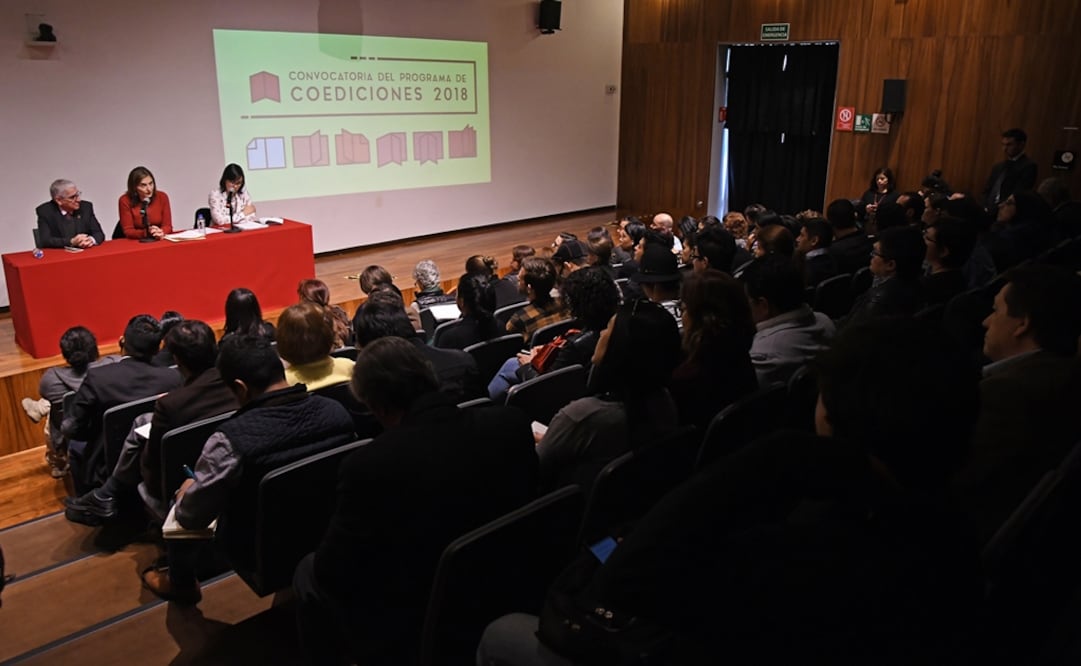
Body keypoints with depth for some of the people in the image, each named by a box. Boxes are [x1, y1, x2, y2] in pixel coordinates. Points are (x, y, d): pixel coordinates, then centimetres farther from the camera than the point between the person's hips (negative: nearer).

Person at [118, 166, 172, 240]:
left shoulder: (162, 197, -3)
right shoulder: (125, 201, -9)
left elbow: (167, 226, -3)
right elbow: (128, 231, -9)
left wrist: (160, 233, -23)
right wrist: (147, 233, -25)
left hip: (159, 241, 1)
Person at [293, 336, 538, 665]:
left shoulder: (369, 464, -28)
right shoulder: (511, 423, -15)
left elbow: (334, 571, -15)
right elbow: (525, 500, 3)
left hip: (407, 632, -5)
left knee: (310, 572, 21)